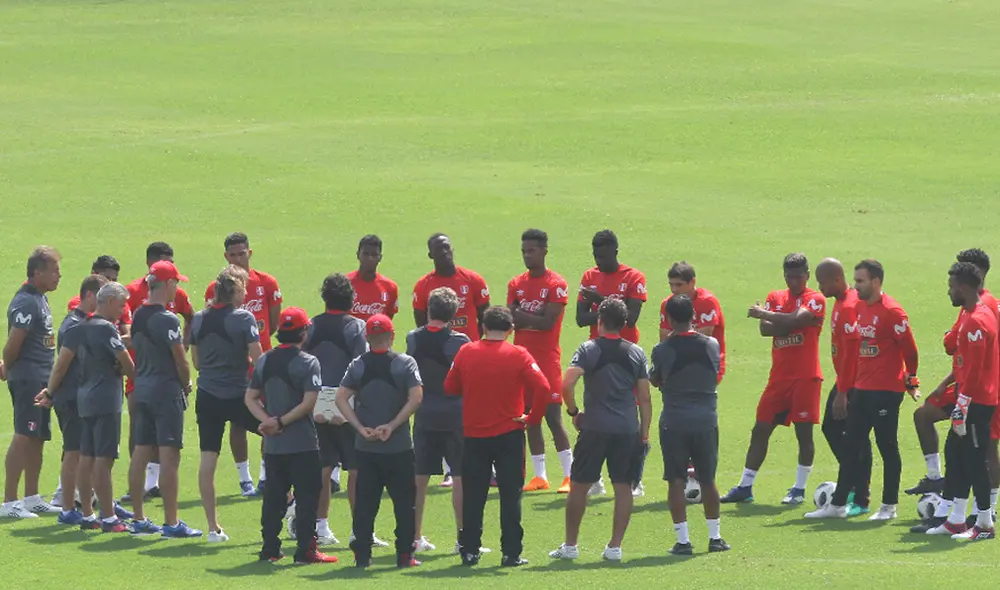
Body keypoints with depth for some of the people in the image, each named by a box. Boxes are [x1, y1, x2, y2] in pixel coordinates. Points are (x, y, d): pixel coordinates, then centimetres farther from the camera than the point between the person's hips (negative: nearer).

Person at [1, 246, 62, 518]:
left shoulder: (40, 299, 15)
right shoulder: (26, 303, -17)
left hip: (42, 380, 10)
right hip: (28, 380, -10)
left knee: (38, 438, 14)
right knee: (24, 437, -11)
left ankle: (32, 498, 23)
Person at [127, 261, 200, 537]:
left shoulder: (137, 316, 9)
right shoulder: (166, 319, -15)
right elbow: (180, 359, -14)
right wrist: (186, 384, 4)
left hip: (142, 389, 8)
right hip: (166, 390, -8)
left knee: (141, 452, 10)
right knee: (169, 456, -7)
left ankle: (139, 519, 15)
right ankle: (171, 523, -7)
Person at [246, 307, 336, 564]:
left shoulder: (264, 361, 7)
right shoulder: (308, 362, -10)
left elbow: (250, 397, 6)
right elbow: (309, 403, -17)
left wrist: (268, 420, -5)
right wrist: (280, 422, -13)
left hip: (272, 444, 5)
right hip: (302, 443, -5)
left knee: (274, 495, 12)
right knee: (306, 495, 0)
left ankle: (269, 548, 13)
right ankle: (305, 550, -2)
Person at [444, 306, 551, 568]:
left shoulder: (466, 353, -2)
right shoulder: (518, 355, -8)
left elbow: (450, 387, 7)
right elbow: (543, 389, -17)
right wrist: (533, 418, -5)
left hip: (473, 435, 2)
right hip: (509, 435, -2)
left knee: (472, 496, 9)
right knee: (511, 495, 4)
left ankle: (470, 550, 11)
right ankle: (511, 553, 2)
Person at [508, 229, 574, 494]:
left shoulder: (556, 285, -7)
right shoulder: (516, 284, 11)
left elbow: (547, 322, -14)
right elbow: (510, 320, 3)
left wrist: (520, 316, -12)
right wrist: (534, 316, -13)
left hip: (547, 360, -6)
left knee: (552, 417, -8)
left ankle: (570, 475, -4)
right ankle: (540, 476, 12)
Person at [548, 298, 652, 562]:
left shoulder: (588, 350, -2)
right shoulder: (636, 353, 6)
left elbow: (567, 384, -13)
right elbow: (645, 398, 6)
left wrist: (574, 412, 2)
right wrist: (644, 433, 11)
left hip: (595, 428, -2)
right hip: (628, 429, 2)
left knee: (579, 486, 8)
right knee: (623, 487, 7)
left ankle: (570, 546, 12)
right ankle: (615, 546, 4)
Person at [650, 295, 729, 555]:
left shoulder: (662, 350, -9)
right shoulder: (711, 345, -2)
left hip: (674, 423, -3)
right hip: (706, 420, 3)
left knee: (676, 481, 2)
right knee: (708, 480, 13)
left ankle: (683, 540, -2)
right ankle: (715, 537, 19)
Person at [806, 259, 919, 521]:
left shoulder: (891, 311, -15)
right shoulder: (861, 306, 10)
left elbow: (909, 349, -11)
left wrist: (911, 381, -5)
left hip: (886, 391, -8)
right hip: (862, 389, 8)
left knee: (887, 447, 0)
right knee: (852, 447, 10)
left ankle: (889, 506, 9)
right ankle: (838, 504, 15)